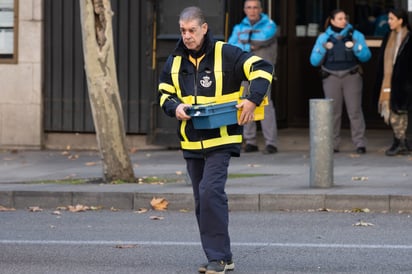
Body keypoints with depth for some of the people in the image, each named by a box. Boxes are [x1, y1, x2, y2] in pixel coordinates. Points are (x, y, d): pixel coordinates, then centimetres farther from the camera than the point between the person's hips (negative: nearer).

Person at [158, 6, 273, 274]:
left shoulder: (225, 54, -9)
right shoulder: (176, 60, 7)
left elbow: (263, 68, -11)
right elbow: (164, 94, 14)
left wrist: (252, 100, -23)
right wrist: (176, 107, -8)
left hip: (221, 139, -6)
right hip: (191, 142, 6)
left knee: (210, 191, -20)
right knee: (203, 201, 10)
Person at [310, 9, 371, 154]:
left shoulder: (355, 35, 4)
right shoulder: (324, 38, 6)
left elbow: (366, 56, -4)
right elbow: (314, 61, 1)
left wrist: (356, 47, -22)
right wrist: (323, 49, -16)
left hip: (351, 76, -1)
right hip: (331, 77, 1)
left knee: (355, 110, -8)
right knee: (333, 111, 1)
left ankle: (360, 143, -7)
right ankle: (333, 144, 6)